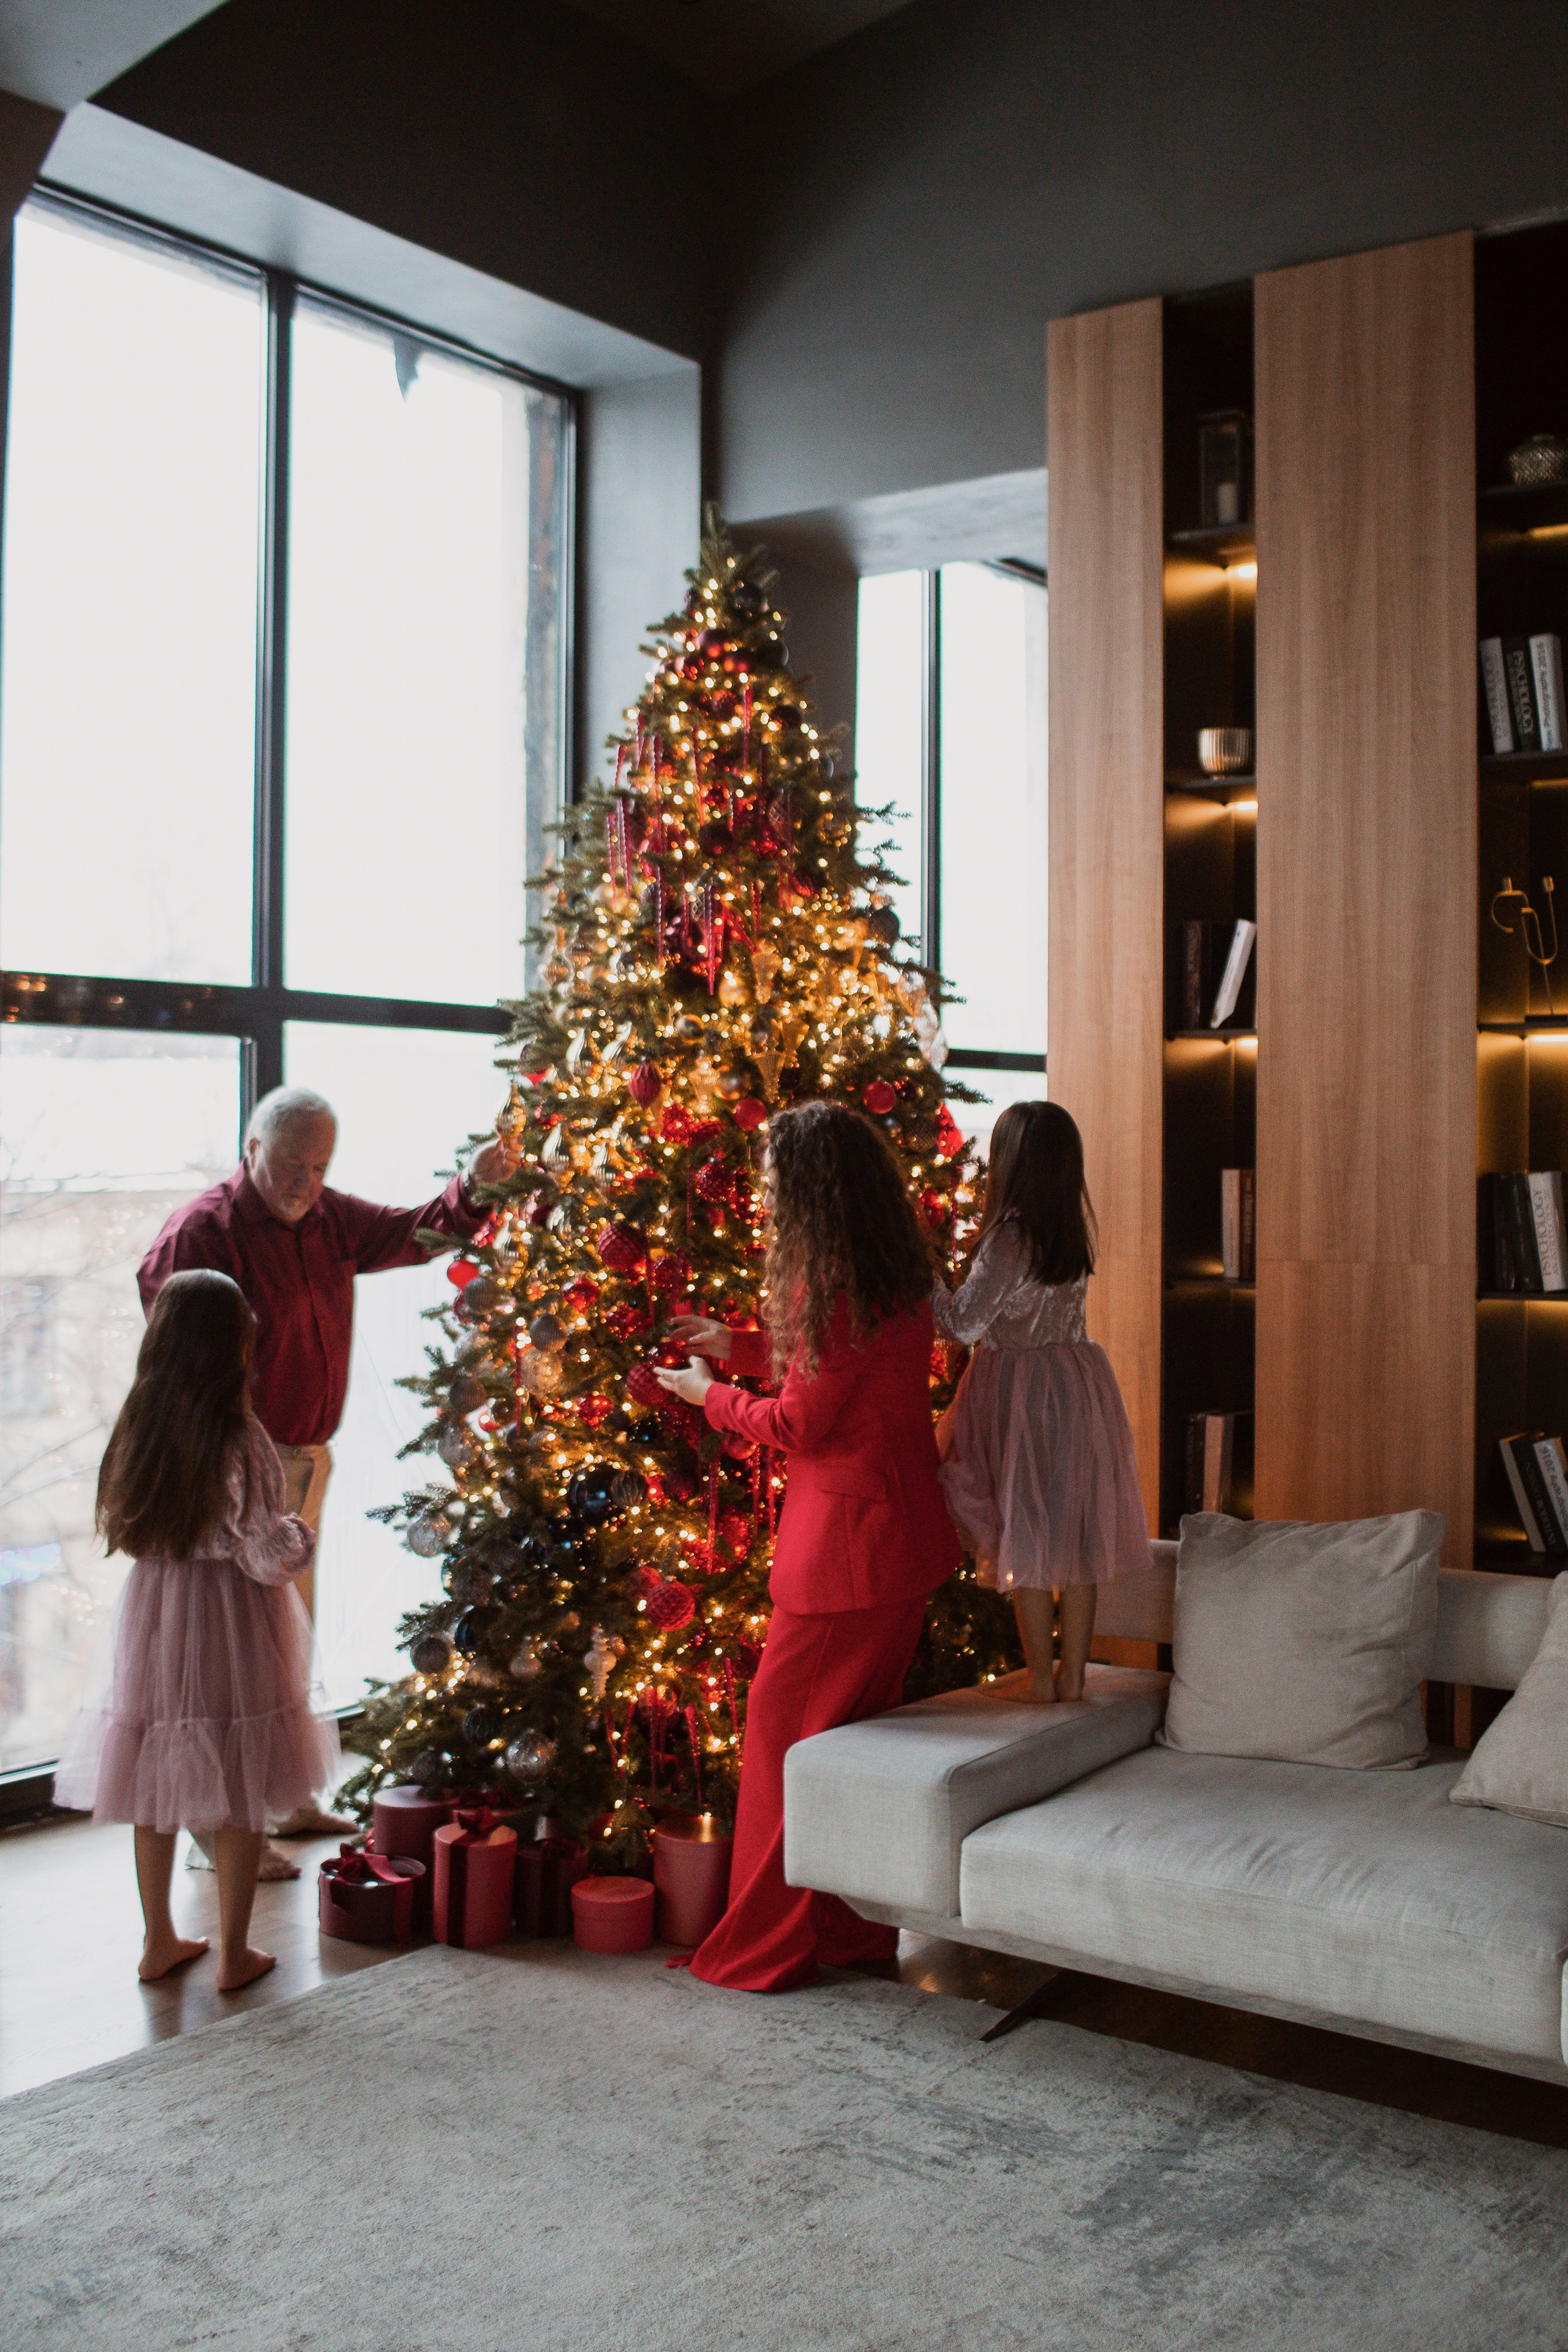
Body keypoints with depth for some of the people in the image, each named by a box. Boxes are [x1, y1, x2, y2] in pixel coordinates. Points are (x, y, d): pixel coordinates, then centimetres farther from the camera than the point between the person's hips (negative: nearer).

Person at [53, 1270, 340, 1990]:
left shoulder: (138, 1428, -3)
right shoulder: (237, 1442, -20)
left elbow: (121, 1529, 7)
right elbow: (267, 1557, -19)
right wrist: (299, 1536, 2)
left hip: (152, 1615, 6)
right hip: (231, 1625, -5)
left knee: (154, 1789, 17)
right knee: (239, 1798, 9)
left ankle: (160, 1942, 29)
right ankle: (234, 1953, 19)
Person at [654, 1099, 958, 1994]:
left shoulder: (831, 1287, -20)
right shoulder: (899, 1279, 8)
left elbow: (796, 1423, -15)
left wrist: (709, 1395, 2)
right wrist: (743, 1347, 22)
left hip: (847, 1545, -9)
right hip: (906, 1542, 9)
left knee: (782, 1730, 2)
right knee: (861, 1731, 17)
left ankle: (763, 1949, 12)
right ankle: (858, 1932, 28)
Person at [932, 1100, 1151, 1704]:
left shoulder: (1009, 1236, -17)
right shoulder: (1073, 1233, 4)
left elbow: (964, 1324, -15)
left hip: (1021, 1390, -6)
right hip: (1079, 1385, 7)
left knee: (1027, 1541, 4)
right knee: (1077, 1535, 11)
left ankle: (1041, 1680, 11)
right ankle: (1073, 1677, 18)